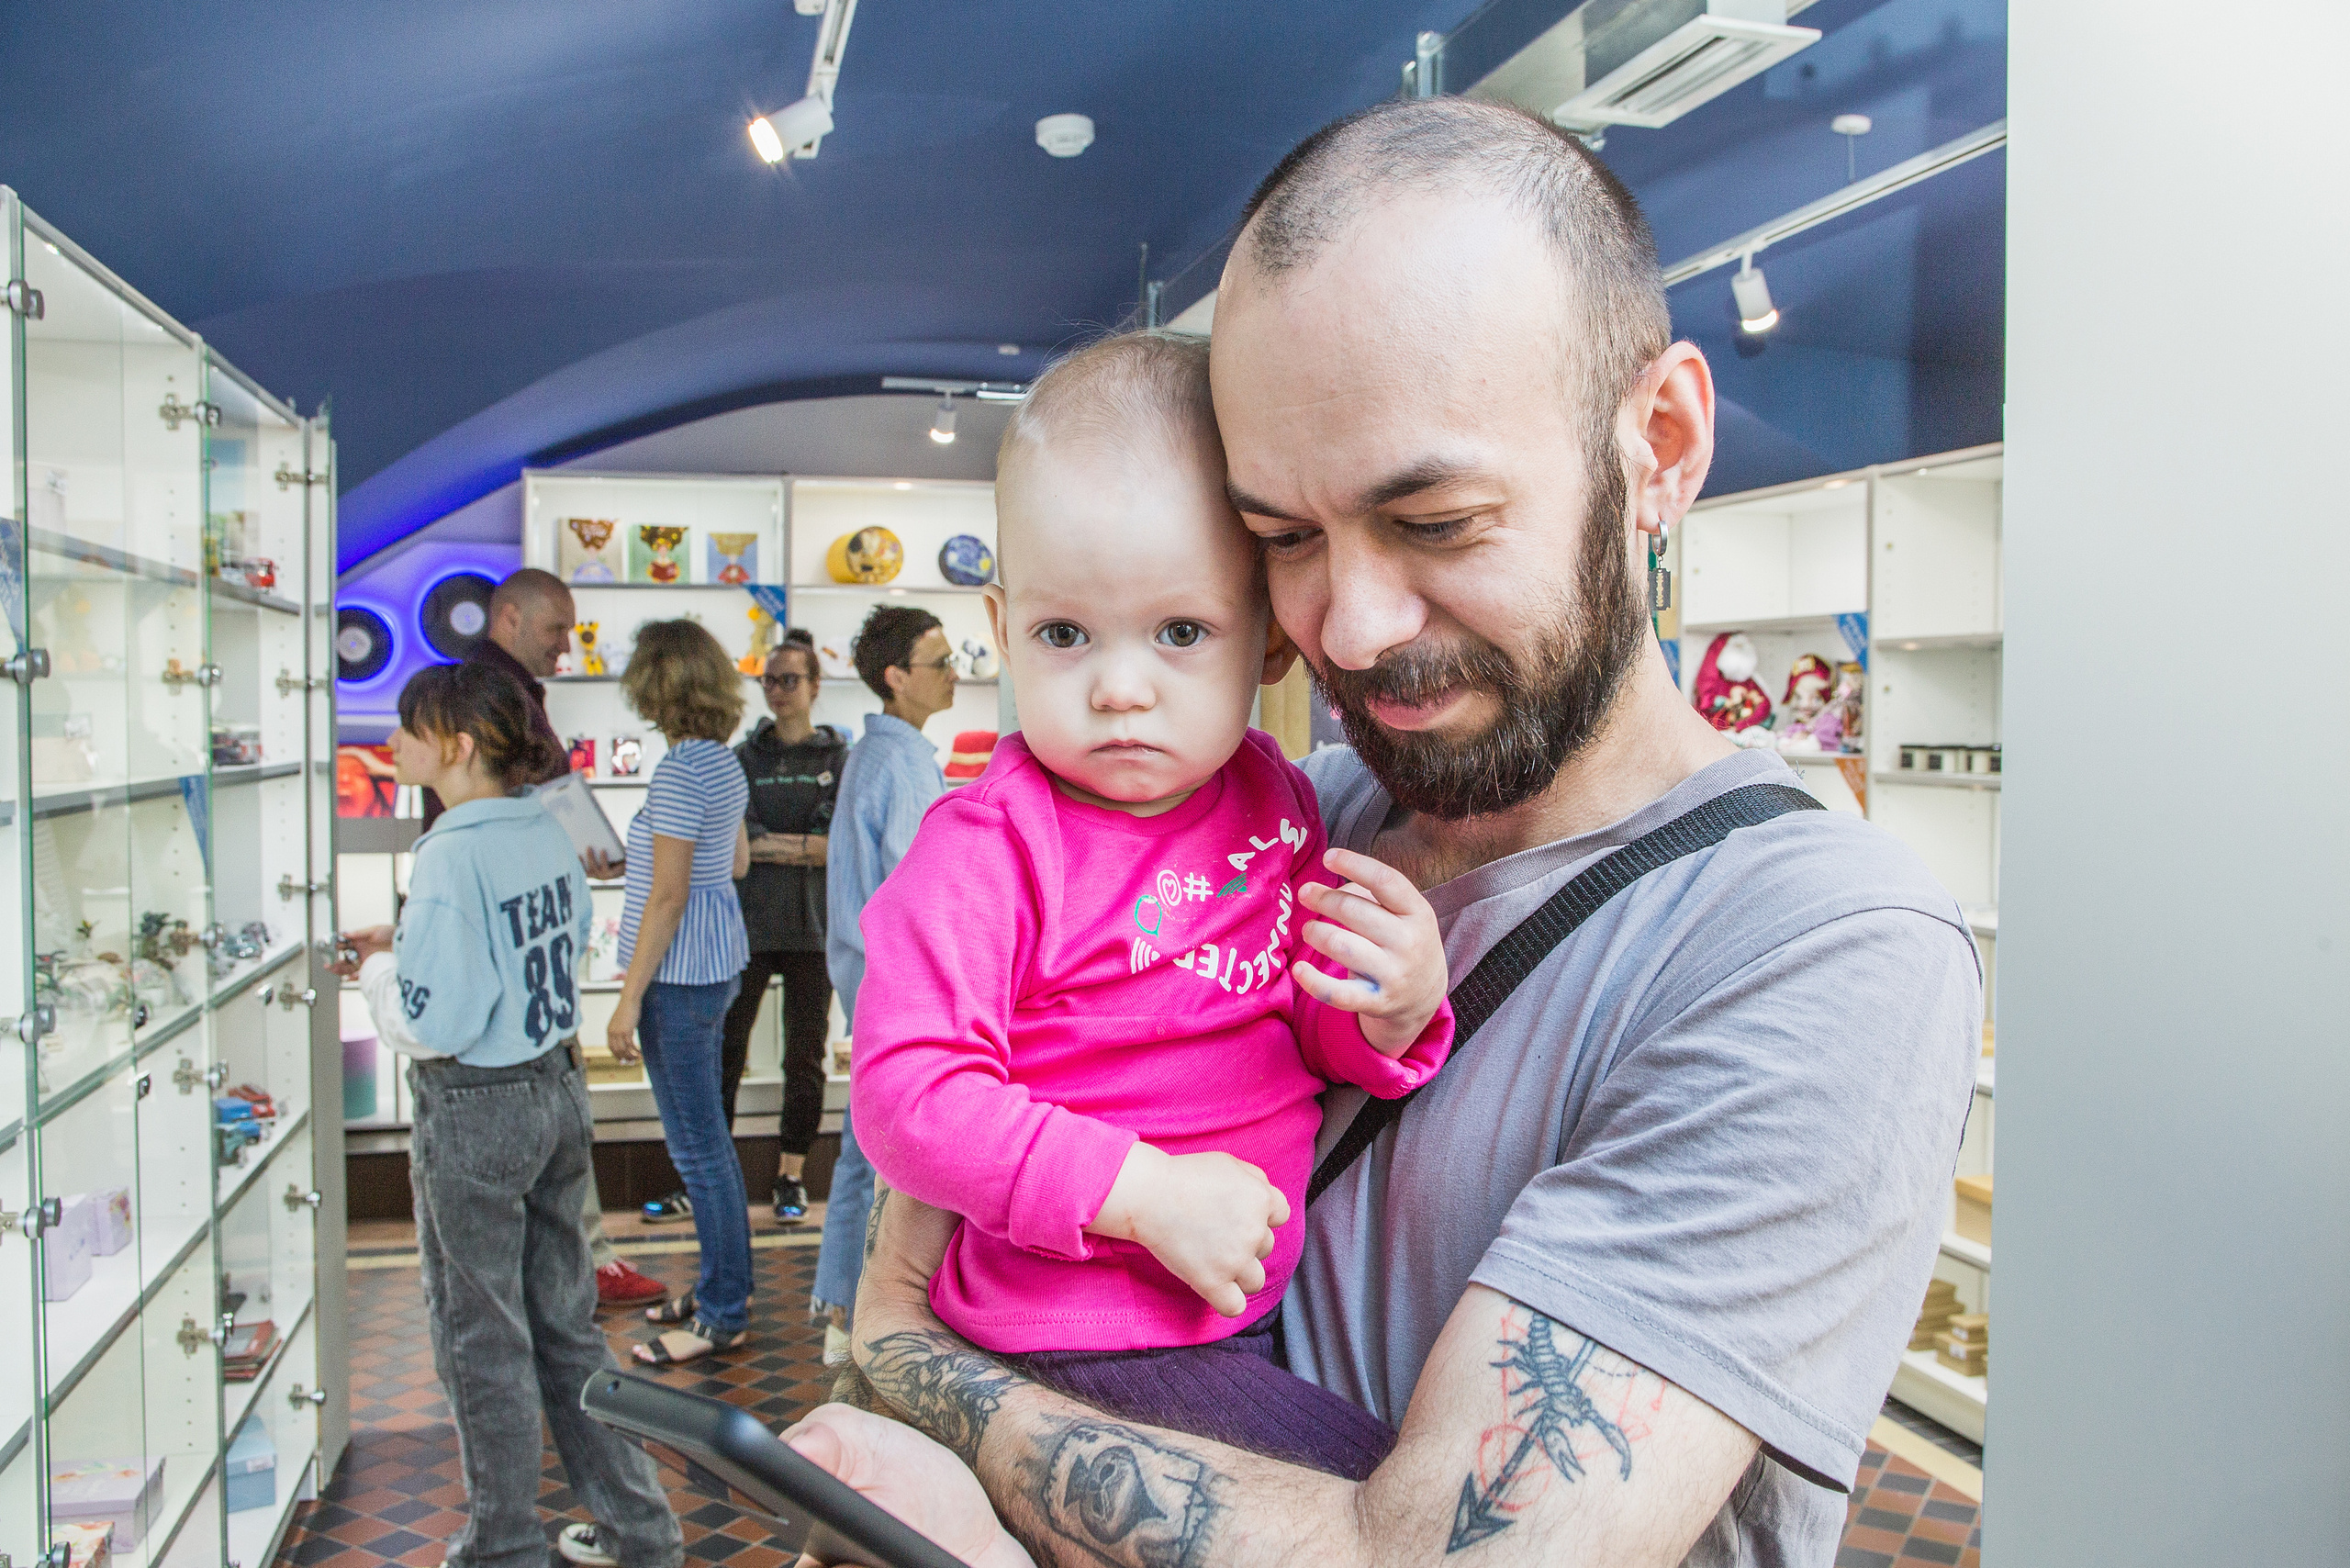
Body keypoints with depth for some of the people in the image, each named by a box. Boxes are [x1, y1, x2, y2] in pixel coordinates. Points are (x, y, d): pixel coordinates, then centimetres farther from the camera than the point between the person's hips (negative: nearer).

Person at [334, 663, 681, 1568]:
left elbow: (434, 1023, -21)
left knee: (482, 1339, 10)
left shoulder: (451, 857, -21)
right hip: (558, 1089, 8)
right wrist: (407, 942, 14)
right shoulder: (545, 833, 3)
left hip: (475, 1114, -8)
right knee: (565, 1321, 17)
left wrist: (378, 971, -3)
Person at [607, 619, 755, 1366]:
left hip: (679, 973, -10)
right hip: (715, 962, 10)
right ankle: (723, 1286, 30)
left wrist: (629, 998, -17)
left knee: (698, 1146, 0)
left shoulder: (679, 771, -19)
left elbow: (668, 894, -21)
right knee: (705, 1138, 18)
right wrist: (651, 847, 31)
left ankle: (723, 1315, 10)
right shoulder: (723, 761, 9)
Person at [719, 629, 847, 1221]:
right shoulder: (743, 757, 7)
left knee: (805, 1056, 5)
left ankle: (791, 1175, 17)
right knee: (724, 1048, 0)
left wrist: (769, 843, -13)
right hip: (748, 922, 1)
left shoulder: (840, 757, 4)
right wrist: (807, 848, -13)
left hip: (813, 926, 0)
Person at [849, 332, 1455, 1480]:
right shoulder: (987, 847, -17)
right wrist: (1143, 1192, -27)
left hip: (1272, 1293, 7)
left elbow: (1315, 1033, 10)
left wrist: (1393, 1012, -13)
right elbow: (906, 1095, -23)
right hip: (1088, 1332, -6)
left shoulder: (1277, 805, 2)